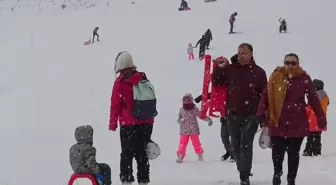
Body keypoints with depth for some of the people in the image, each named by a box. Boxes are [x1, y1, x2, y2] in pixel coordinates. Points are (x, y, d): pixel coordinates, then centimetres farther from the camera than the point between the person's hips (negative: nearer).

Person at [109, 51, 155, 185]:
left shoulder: (120, 82, -9)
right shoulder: (143, 78, 5)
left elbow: (115, 104, -7)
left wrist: (113, 124, 1)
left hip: (129, 124, -4)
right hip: (146, 122, 4)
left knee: (127, 154, 3)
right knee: (142, 153, 12)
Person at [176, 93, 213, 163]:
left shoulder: (195, 109, -3)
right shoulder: (181, 110, 5)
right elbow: (178, 119, 13)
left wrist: (208, 119, -18)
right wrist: (180, 120, -11)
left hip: (194, 130, -2)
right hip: (184, 130, 2)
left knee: (196, 143, 2)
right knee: (182, 143, -4)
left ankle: (200, 155, 16)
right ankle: (180, 156, -1)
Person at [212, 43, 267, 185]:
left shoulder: (258, 72, 1)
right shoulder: (230, 69, 6)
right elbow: (216, 82, 11)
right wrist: (220, 68, -4)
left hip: (251, 115, -3)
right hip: (233, 115, 3)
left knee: (246, 146, -9)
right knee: (236, 146, 10)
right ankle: (243, 172, 27)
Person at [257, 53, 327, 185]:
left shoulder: (304, 78, -2)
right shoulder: (276, 77, 0)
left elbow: (313, 99, -1)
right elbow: (266, 95, -1)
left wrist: (321, 117, -6)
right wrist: (261, 113, -11)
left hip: (297, 123, 0)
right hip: (277, 122, 0)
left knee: (294, 153, 6)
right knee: (277, 152, -2)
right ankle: (277, 173, 26)